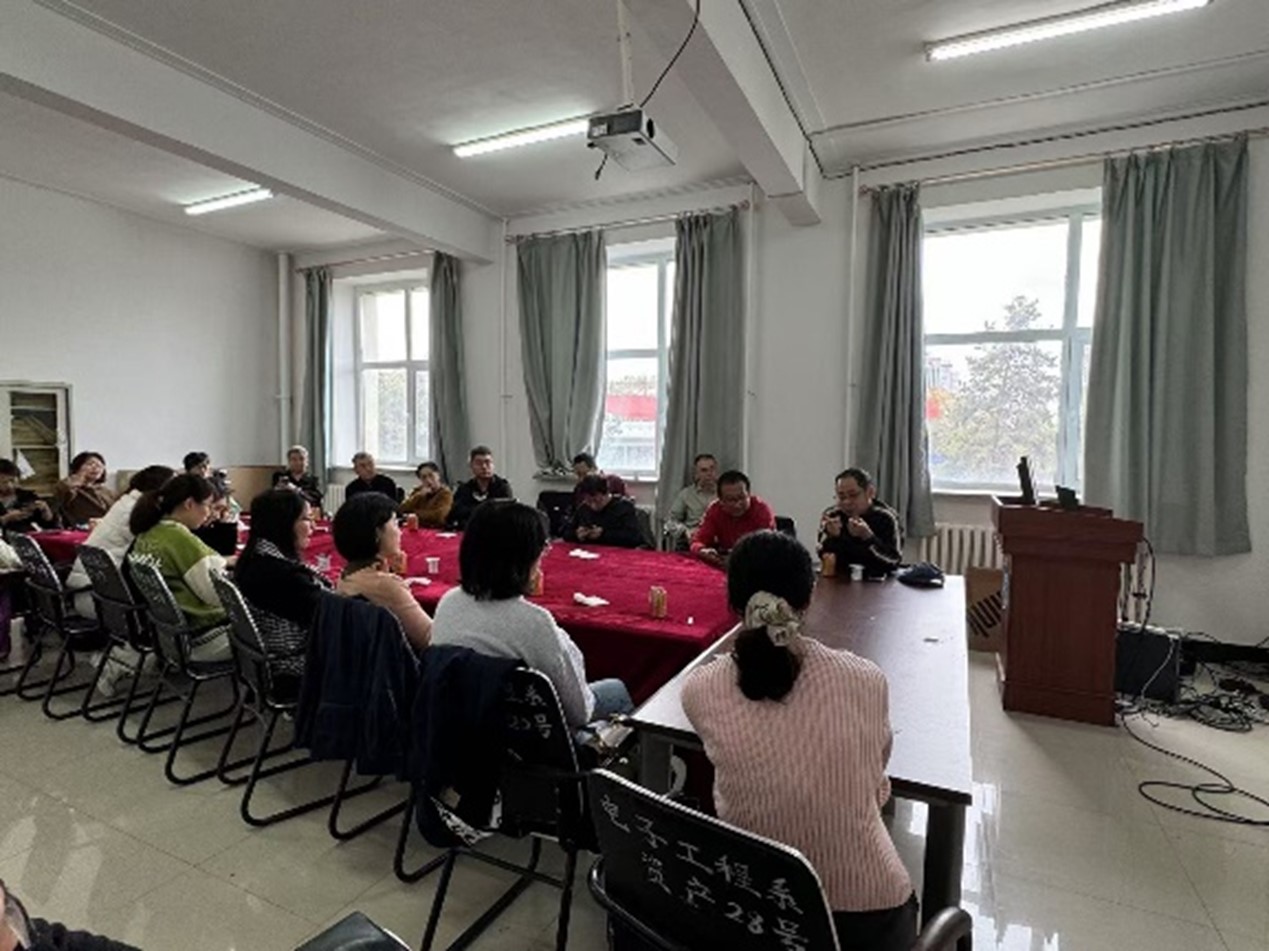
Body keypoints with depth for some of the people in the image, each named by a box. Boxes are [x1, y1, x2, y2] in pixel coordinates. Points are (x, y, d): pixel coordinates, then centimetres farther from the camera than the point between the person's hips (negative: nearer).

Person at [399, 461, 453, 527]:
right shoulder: (419, 491, 8)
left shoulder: (446, 493, -6)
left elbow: (438, 515, -19)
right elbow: (403, 510, -1)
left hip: (436, 531, -4)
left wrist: (415, 513, -8)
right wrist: (419, 495, -11)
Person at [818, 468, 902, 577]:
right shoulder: (831, 515, -3)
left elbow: (894, 562, -16)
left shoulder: (886, 518, -8)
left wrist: (867, 537, -27)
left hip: (877, 581, -1)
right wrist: (832, 537, -22)